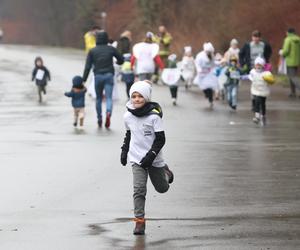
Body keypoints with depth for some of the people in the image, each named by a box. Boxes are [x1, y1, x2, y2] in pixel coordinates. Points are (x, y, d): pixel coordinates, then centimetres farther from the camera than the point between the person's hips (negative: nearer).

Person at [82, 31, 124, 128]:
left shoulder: (92, 51, 3)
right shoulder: (111, 49, 2)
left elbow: (87, 66, -3)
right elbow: (121, 60, 10)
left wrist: (84, 80, -3)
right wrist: (117, 62, 34)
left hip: (98, 76, 1)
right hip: (109, 75, -1)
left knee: (98, 98, 16)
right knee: (109, 97, -4)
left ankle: (99, 119, 19)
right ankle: (108, 113, -33)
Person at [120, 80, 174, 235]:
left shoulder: (154, 116, -16)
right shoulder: (128, 116, -3)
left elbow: (161, 139, -13)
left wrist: (151, 155, -22)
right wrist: (124, 150, 12)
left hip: (153, 158, -2)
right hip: (137, 158, 2)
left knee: (162, 188, 17)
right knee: (139, 189, -14)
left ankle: (165, 172, 50)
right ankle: (139, 221, -11)